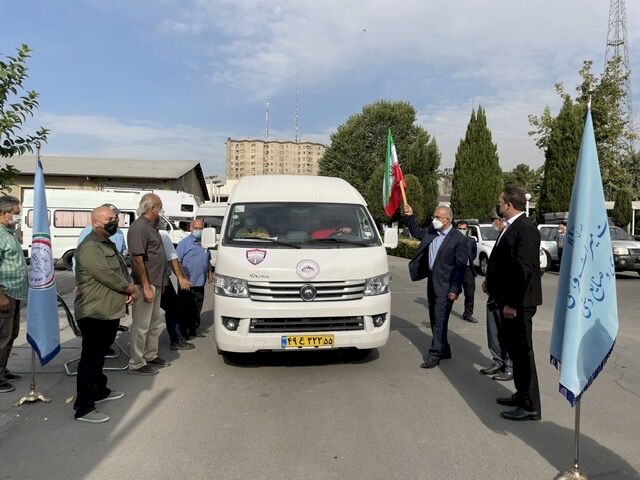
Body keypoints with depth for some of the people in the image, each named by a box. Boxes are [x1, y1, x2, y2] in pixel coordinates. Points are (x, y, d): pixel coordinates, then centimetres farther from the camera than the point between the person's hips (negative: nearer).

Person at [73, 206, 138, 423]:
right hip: (94, 313, -10)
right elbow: (107, 275, -23)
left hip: (110, 311, 10)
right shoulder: (89, 248, -17)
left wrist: (130, 289, -2)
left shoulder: (109, 244, 16)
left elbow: (122, 269, 17)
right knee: (90, 358, -4)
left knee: (99, 355, 22)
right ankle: (83, 408, 4)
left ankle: (99, 390, 37)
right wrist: (130, 289, -9)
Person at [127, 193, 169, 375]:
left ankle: (151, 356, 31)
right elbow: (137, 259, -22)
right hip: (145, 285, -10)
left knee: (155, 323, 19)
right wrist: (146, 286, -23)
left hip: (155, 284, 10)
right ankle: (136, 363, 10)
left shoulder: (151, 226, 14)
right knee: (141, 325, 0)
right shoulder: (139, 227, -17)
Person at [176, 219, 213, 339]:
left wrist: (210, 273, 18)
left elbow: (208, 261, 27)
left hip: (200, 283, 6)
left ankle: (194, 329, 24)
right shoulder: (184, 243, -5)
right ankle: (183, 332, 8)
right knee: (184, 309, 0)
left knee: (197, 309, 13)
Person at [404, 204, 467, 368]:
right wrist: (410, 216, 14)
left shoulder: (458, 239, -13)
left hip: (445, 286, -8)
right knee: (434, 319, 16)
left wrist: (455, 289, -16)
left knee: (440, 320, -6)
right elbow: (417, 232, 28)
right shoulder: (431, 231, 6)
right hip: (432, 282, 8)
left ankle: (434, 355, 0)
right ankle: (444, 350, 30)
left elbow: (460, 267, -13)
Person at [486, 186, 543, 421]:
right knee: (515, 350, 19)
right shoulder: (511, 227, 12)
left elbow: (524, 269, -25)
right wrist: (492, 284, 14)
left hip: (517, 303, -10)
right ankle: (522, 395, 33)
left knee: (522, 352, 0)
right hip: (508, 300, 10)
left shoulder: (525, 228, -19)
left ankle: (530, 406, 12)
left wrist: (512, 304, -23)